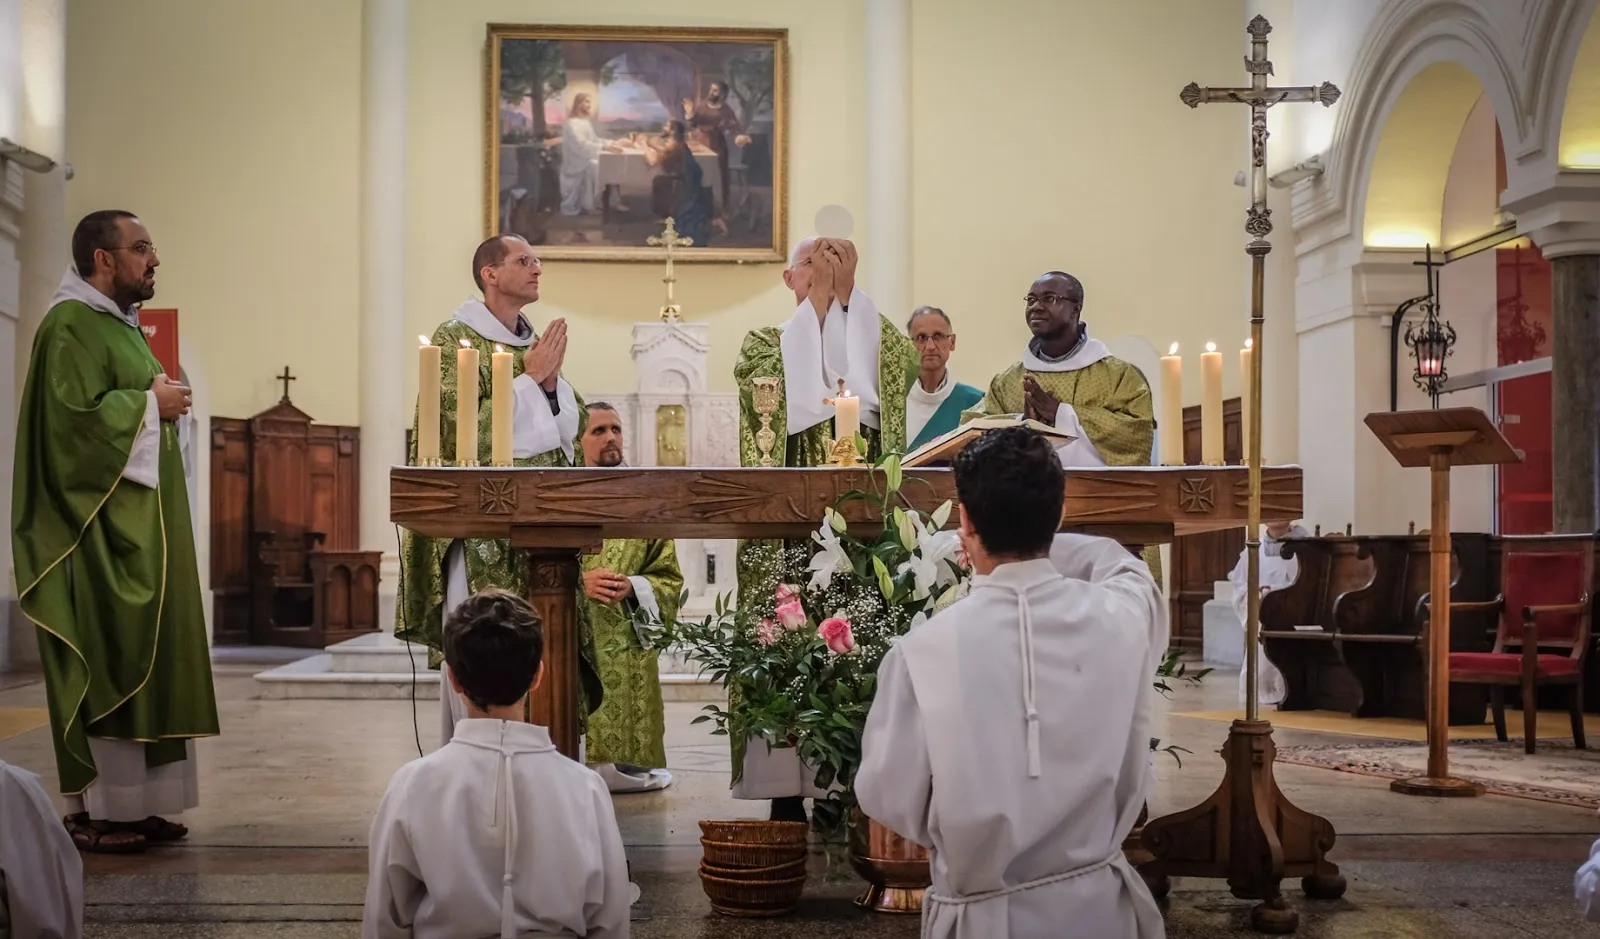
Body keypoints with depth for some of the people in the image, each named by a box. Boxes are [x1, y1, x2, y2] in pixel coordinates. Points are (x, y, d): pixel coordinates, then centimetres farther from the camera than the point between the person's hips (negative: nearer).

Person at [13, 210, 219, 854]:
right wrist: (150, 403, -14)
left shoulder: (119, 324, 19)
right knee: (108, 662, -8)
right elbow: (74, 417, -24)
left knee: (143, 661, 10)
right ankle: (95, 811, -1)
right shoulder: (71, 327, -12)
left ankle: (136, 803, 14)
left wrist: (160, 401, 10)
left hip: (142, 526, 10)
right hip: (103, 528, -10)